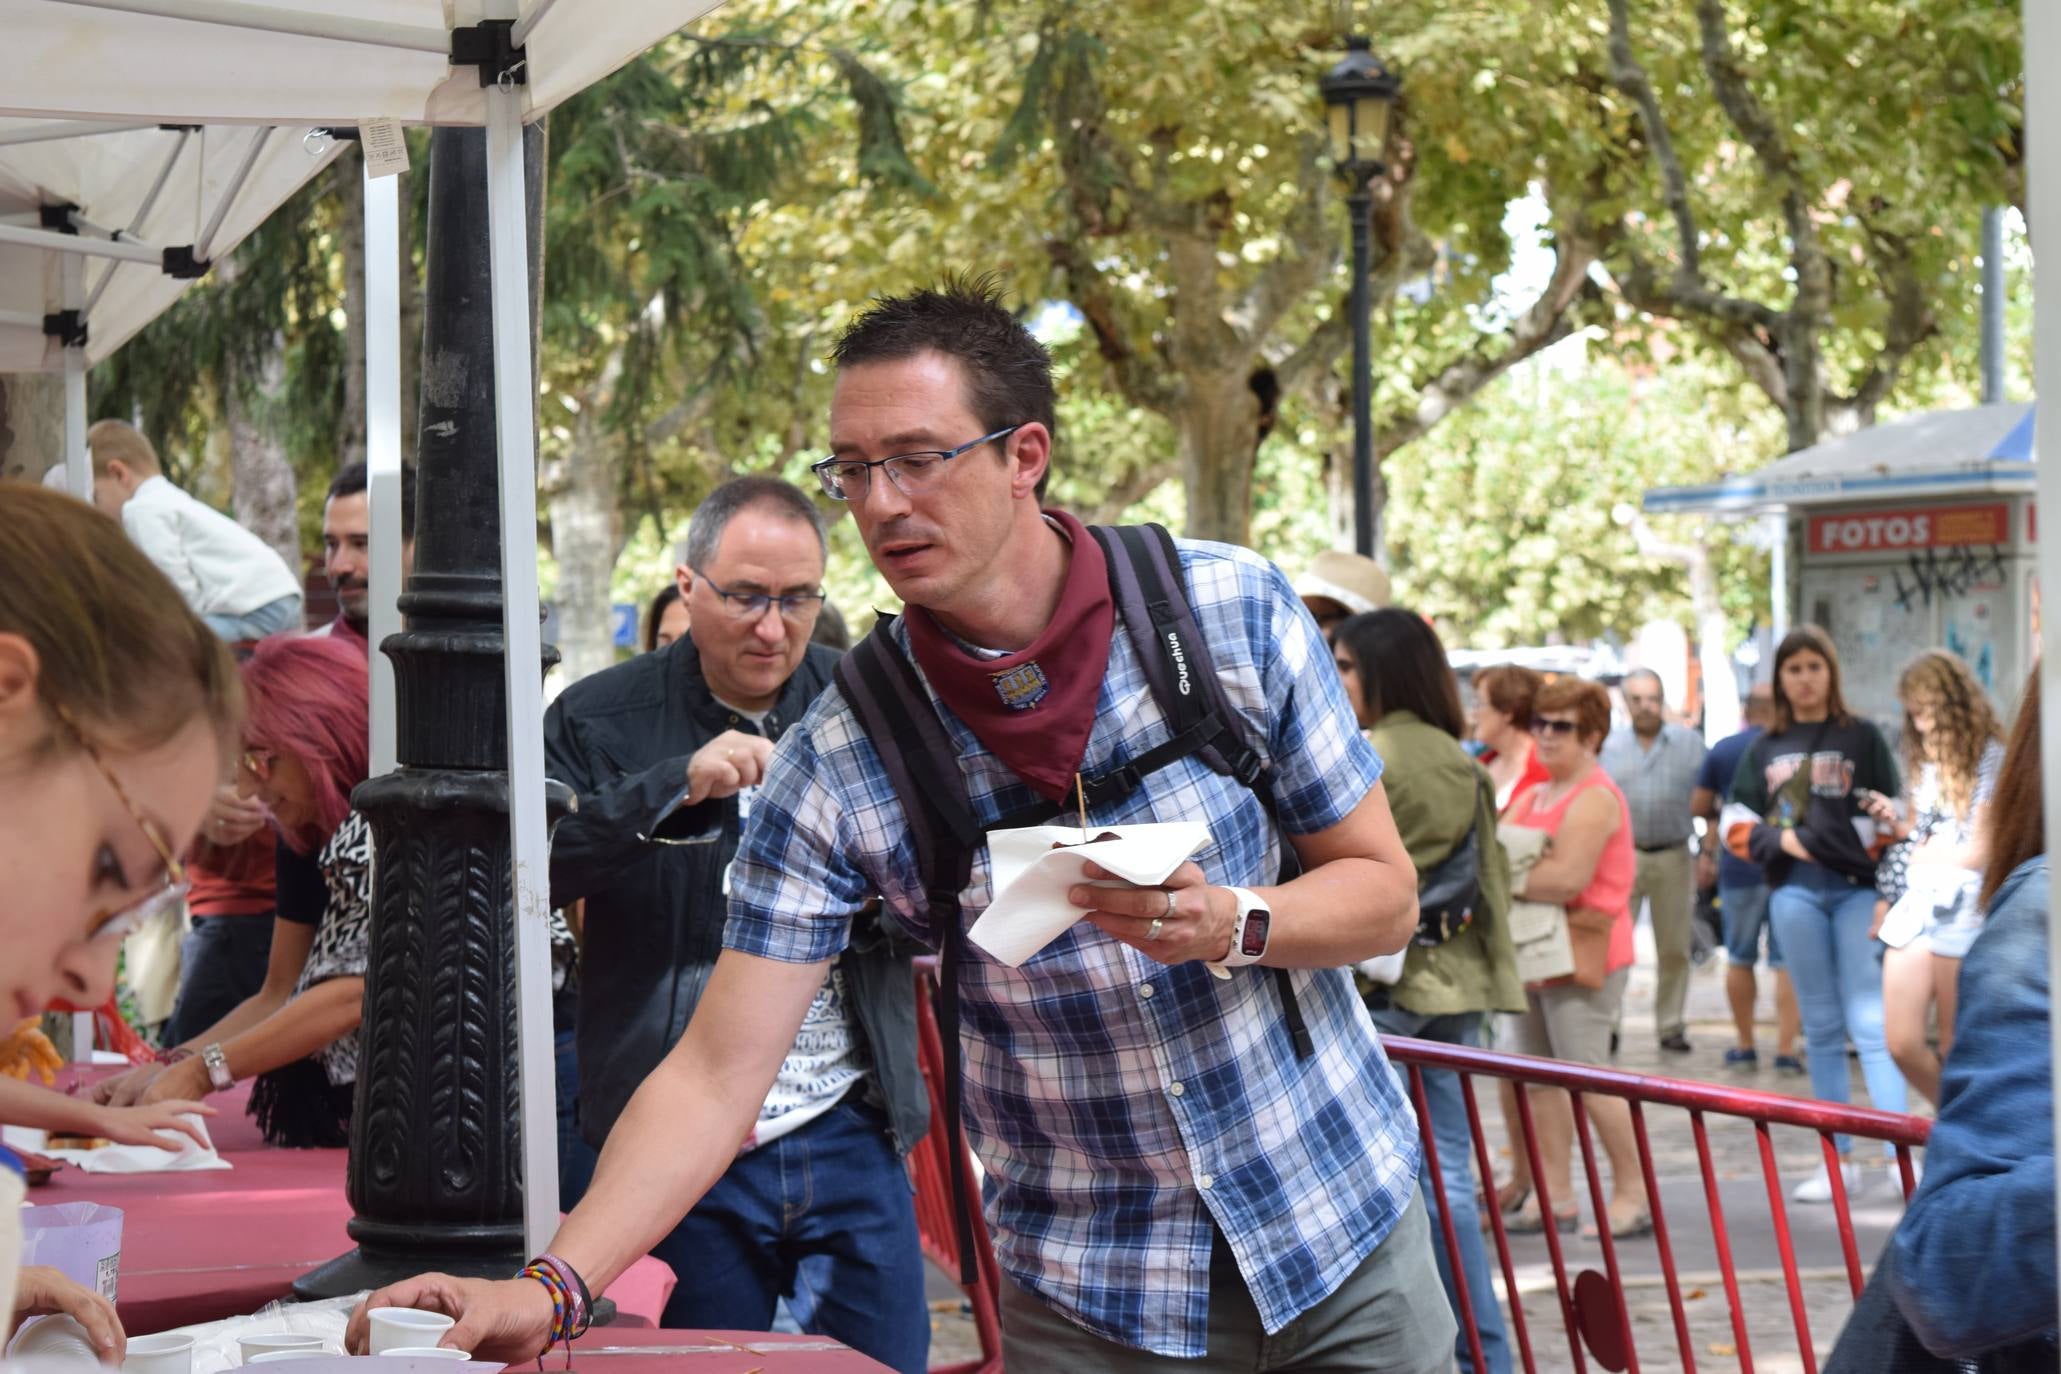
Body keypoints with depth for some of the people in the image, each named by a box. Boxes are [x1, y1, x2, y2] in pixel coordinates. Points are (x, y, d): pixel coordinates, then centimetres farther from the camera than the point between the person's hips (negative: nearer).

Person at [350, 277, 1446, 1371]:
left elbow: (1384, 892, -2)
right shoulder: (836, 767, -13)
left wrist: (1230, 924, -23)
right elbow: (716, 1073, -14)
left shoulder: (1231, 610, -10)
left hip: (1343, 1238, 1)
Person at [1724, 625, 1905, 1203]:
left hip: (1857, 889, -3)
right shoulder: (1765, 749, 12)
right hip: (1794, 891, 3)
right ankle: (1839, 1159, 12)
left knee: (1871, 1023, -11)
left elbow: (1894, 815, 4)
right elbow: (1737, 825, 11)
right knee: (1821, 1027, 8)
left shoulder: (1862, 738, 6)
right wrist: (1781, 840, -6)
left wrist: (1885, 818, -18)